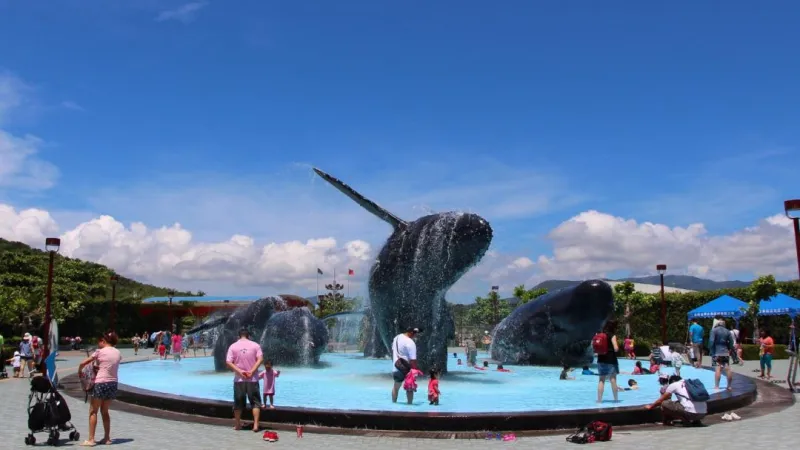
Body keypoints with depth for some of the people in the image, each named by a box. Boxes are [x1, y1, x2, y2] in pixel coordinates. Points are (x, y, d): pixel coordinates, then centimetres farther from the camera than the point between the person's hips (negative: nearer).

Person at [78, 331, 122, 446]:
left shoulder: (100, 351, -6)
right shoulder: (118, 353, 9)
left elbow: (83, 363, -2)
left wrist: (79, 372, 15)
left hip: (101, 384, -5)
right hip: (113, 384, 6)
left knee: (93, 411, 6)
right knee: (105, 411, 18)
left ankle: (91, 439, 2)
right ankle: (107, 438, 19)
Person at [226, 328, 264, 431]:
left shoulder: (233, 346, 1)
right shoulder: (255, 345, 0)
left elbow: (228, 363, -8)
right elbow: (260, 359, -11)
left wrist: (239, 371, -12)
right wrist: (252, 371, -14)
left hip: (239, 379, 1)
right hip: (252, 379, -1)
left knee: (238, 403, 12)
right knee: (255, 402, 5)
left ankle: (237, 425, 21)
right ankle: (255, 425, -2)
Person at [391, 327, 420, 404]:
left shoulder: (397, 337, 5)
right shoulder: (410, 343, -21)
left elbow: (392, 351, 17)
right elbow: (413, 360, -24)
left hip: (396, 368, 7)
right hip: (407, 369, -7)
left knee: (396, 387, 22)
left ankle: (393, 402, 32)